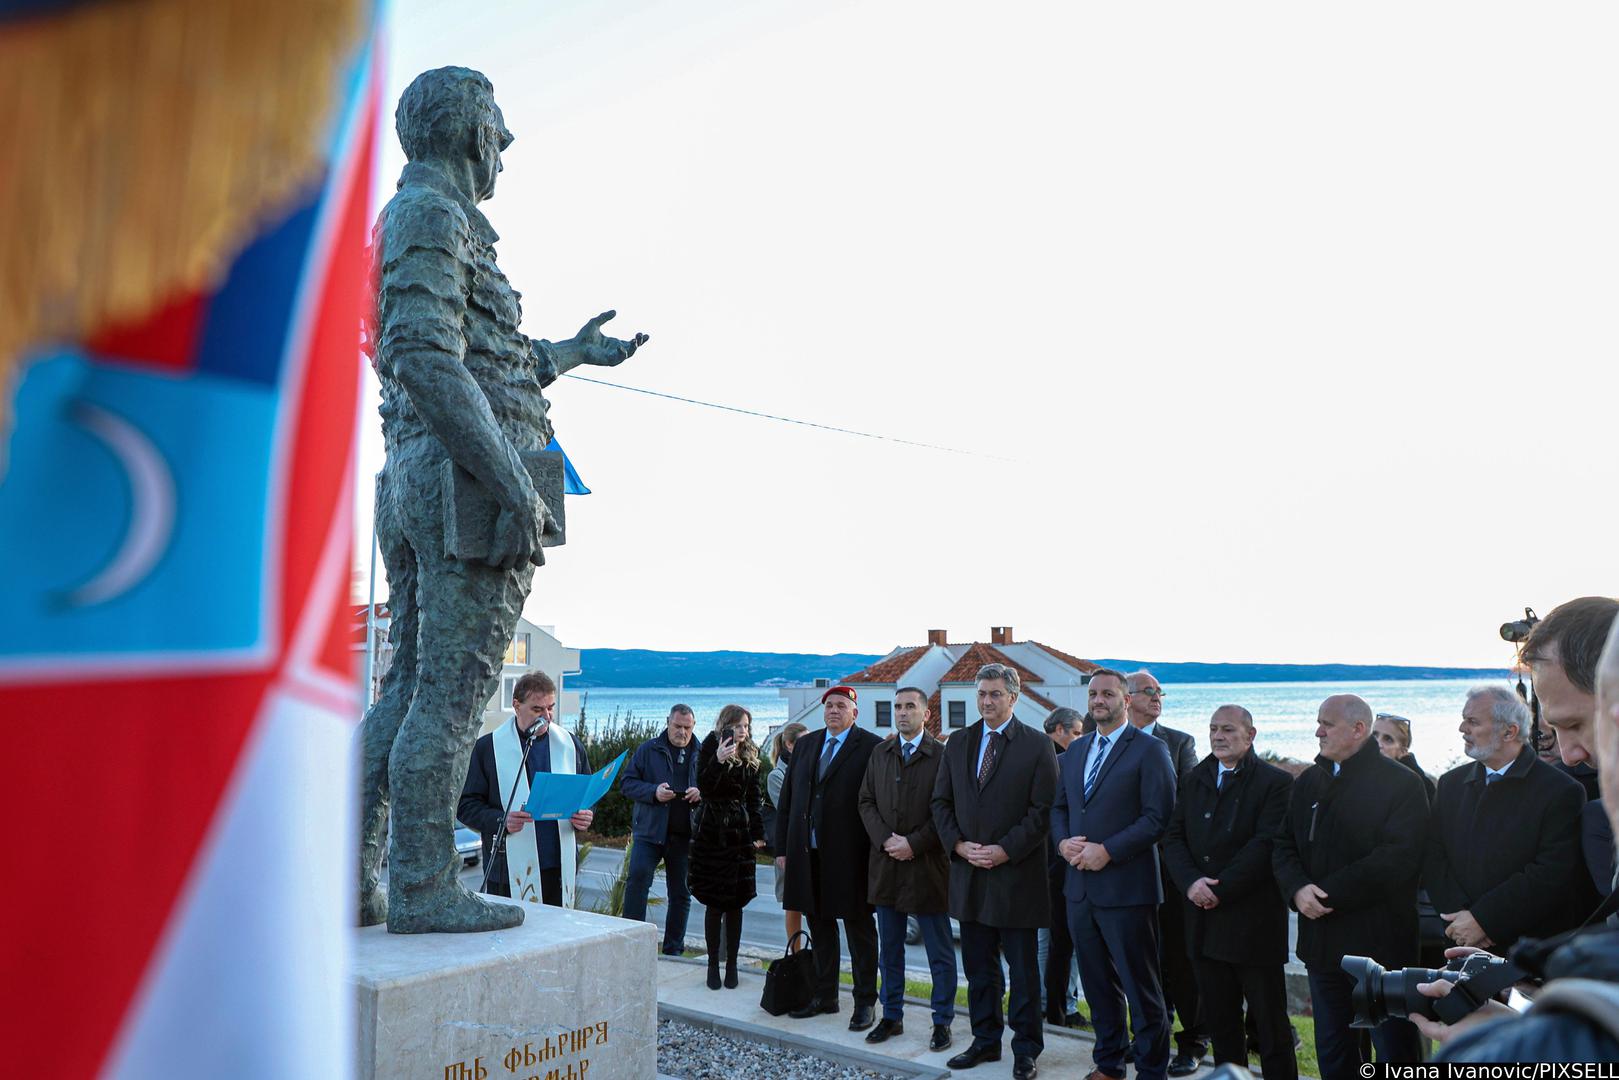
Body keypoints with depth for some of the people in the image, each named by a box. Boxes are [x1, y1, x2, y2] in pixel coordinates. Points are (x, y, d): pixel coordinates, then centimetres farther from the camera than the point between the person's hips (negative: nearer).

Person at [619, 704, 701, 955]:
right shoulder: (648, 750, 4)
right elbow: (627, 782, 1)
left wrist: (701, 793, -9)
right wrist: (653, 792, -16)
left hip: (685, 836, 2)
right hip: (650, 831, -2)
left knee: (681, 894, 8)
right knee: (637, 879, -16)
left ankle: (673, 949, 20)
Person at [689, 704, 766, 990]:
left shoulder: (750, 758, 9)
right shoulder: (710, 750, -2)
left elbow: (753, 800, 13)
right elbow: (703, 787, -13)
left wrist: (758, 834, 8)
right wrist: (718, 761, -26)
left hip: (740, 834, 3)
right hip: (713, 834, -3)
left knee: (736, 902, 4)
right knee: (714, 904, 0)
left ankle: (731, 964, 12)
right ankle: (713, 964, 10)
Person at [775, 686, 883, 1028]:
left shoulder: (872, 747, -7)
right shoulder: (805, 745, 11)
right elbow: (786, 800, 12)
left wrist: (875, 852, -14)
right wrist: (782, 847, 8)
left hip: (850, 855, -5)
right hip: (808, 854, 6)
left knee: (859, 930, 6)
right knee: (819, 927, 16)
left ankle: (865, 1002, 17)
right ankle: (824, 996, 29)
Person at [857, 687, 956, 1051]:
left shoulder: (943, 755, -7)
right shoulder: (880, 753, 9)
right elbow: (866, 801, 7)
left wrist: (913, 844, -15)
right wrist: (885, 840, -7)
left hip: (927, 866, -5)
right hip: (885, 864, 5)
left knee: (940, 952, 6)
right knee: (889, 949, 14)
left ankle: (942, 1021, 18)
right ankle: (892, 1016, 26)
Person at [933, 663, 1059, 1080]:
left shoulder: (1037, 746, -5)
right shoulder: (958, 742, 9)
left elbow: (1043, 810, -9)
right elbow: (941, 801, 10)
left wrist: (1005, 850, -16)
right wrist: (959, 844, -5)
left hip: (1016, 874, -4)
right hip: (969, 873, 4)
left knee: (1023, 970, 7)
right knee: (978, 967, 14)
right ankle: (986, 1041, 27)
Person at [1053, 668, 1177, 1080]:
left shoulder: (1151, 750, -8)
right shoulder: (1075, 750, 14)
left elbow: (1158, 817, -14)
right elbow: (1059, 806, 18)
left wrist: (1107, 851, -19)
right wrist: (1063, 841, -3)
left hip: (1126, 887, -6)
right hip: (1080, 887, 7)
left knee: (1141, 987, 3)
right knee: (1098, 984, 16)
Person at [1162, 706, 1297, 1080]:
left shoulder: (1276, 782, -5)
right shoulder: (1194, 780, 12)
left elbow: (1265, 845, -14)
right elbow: (1174, 838, 7)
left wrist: (1221, 890, -17)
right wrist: (1190, 882, -10)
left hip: (1253, 919, -5)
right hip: (1205, 921, 5)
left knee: (1270, 1021, 4)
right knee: (1220, 1021, 12)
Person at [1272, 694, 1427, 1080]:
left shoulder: (1402, 784, -10)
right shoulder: (1307, 783, 11)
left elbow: (1397, 859, -19)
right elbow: (1284, 846, 9)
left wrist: (1328, 893, -18)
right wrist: (1298, 888, -12)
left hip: (1380, 944, -6)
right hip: (1322, 942, 6)